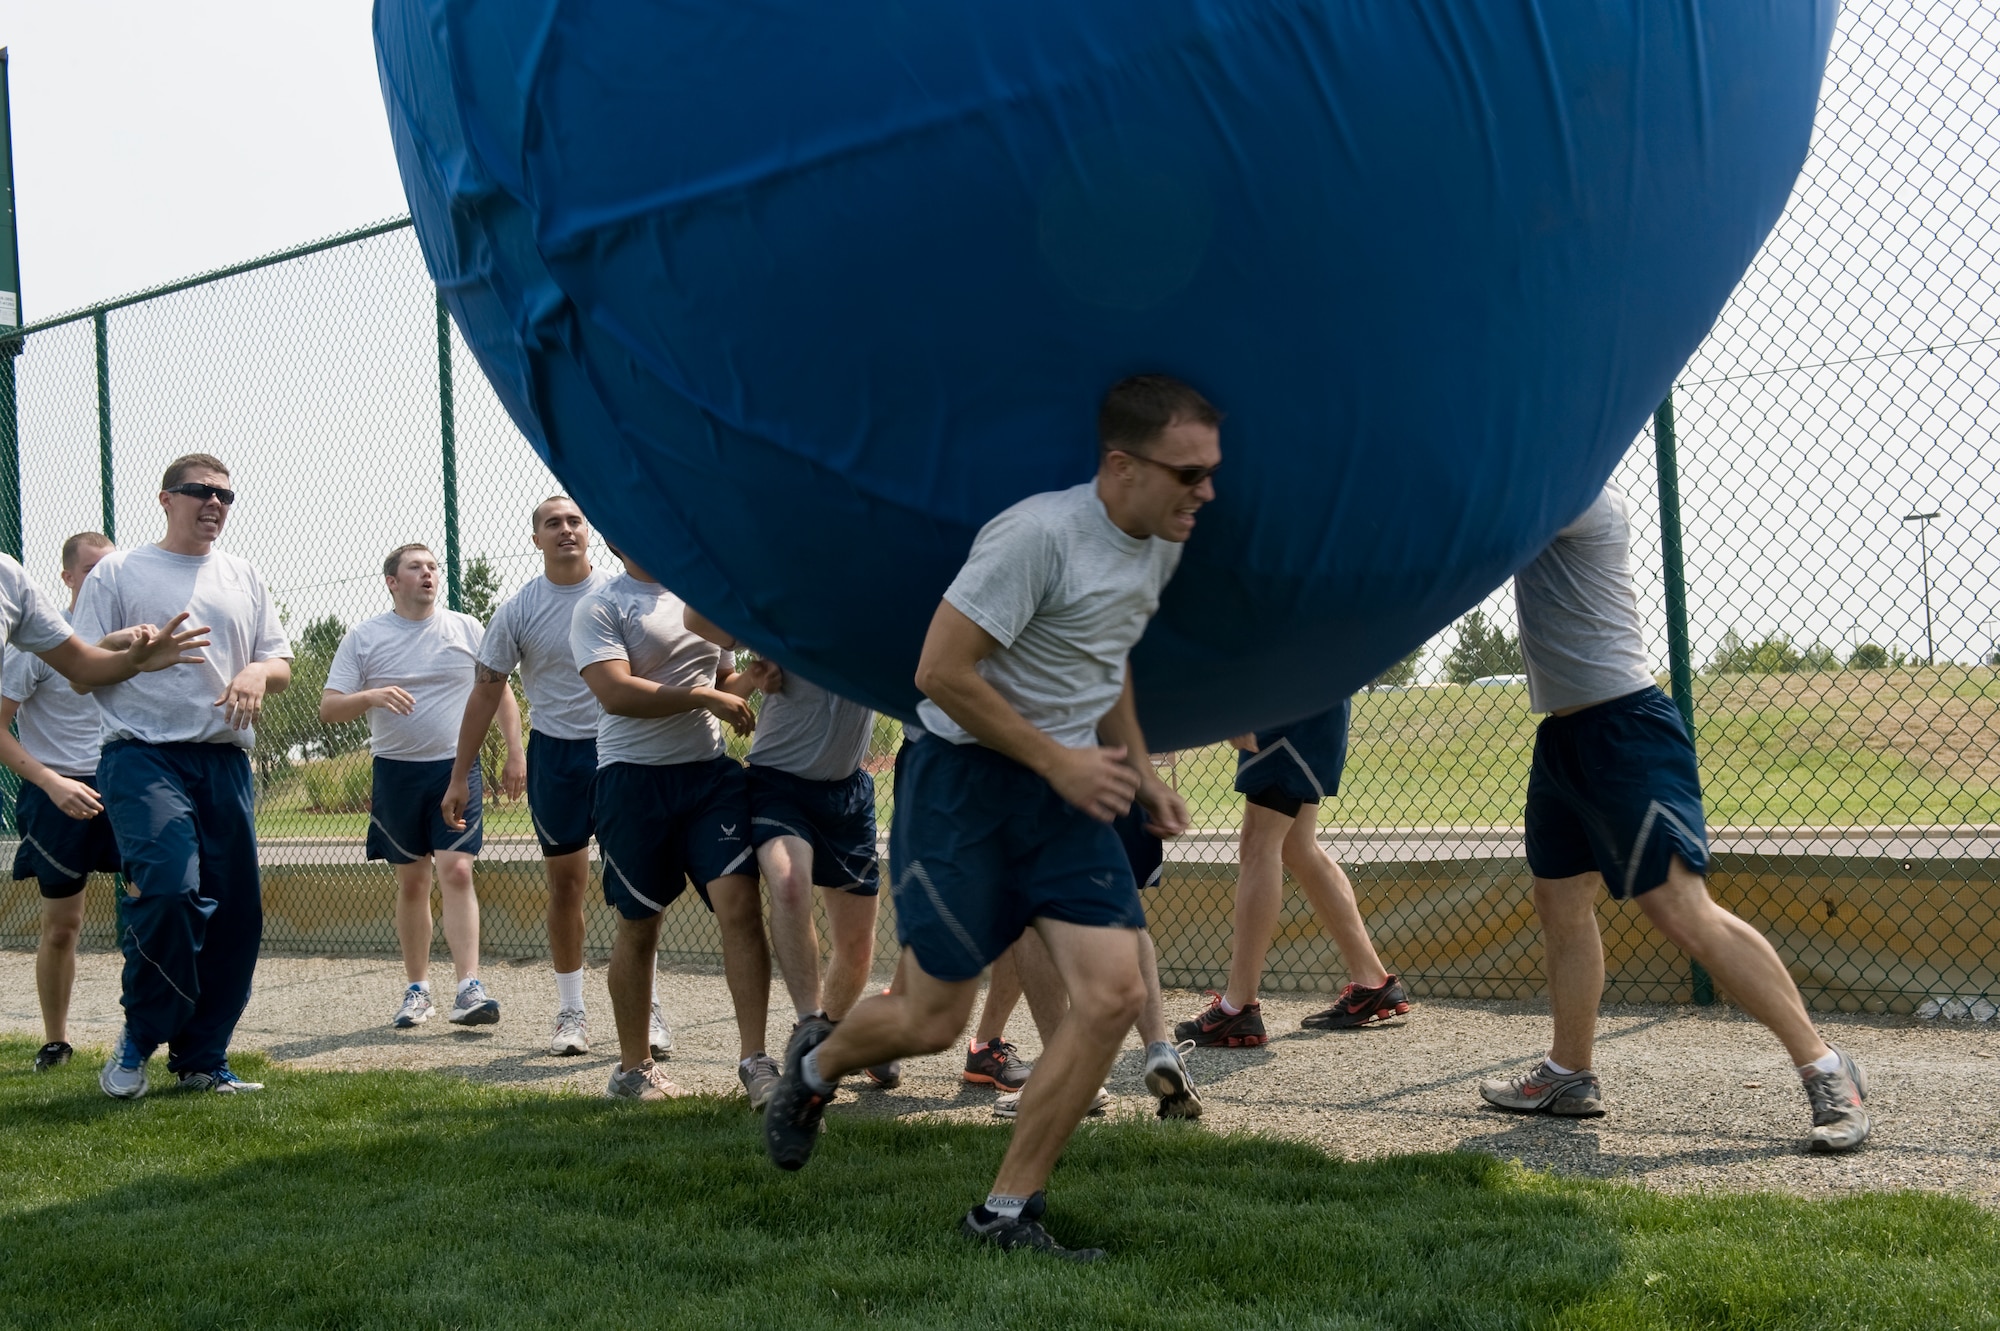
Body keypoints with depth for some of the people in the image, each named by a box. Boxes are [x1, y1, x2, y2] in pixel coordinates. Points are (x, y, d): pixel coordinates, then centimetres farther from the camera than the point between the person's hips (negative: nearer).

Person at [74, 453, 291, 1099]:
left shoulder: (245, 579, 19)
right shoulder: (117, 573, 6)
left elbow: (281, 664, 17)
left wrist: (258, 672, -5)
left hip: (226, 761, 5)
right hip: (143, 755, -5)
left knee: (235, 912, 3)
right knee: (169, 888, -24)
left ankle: (201, 1058, 15)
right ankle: (139, 1036, -2)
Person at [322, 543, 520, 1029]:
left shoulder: (467, 629, 6)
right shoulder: (363, 637, 4)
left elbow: (500, 693, 12)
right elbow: (329, 708, 0)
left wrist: (515, 754, 3)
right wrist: (371, 697, -20)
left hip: (456, 767, -1)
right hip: (396, 772, 1)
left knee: (456, 871, -13)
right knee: (411, 883, 7)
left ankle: (468, 989, -18)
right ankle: (417, 990, 18)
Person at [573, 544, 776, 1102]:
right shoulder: (600, 607, -3)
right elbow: (615, 693, -17)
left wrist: (755, 677, 5)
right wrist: (706, 696, -15)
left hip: (710, 769, 4)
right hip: (635, 778, -4)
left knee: (741, 906, -11)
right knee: (639, 926, 6)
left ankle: (754, 1062, -9)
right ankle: (633, 1068, 21)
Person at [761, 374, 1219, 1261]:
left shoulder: (1161, 546, 7)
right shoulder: (1038, 534, -21)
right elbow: (942, 670, -22)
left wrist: (1139, 772, 14)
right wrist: (1060, 762, -18)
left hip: (1067, 790, 7)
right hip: (964, 782, -7)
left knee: (1114, 994, -9)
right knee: (932, 1022, 1)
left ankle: (1005, 1216, 3)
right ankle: (815, 1064, 37)